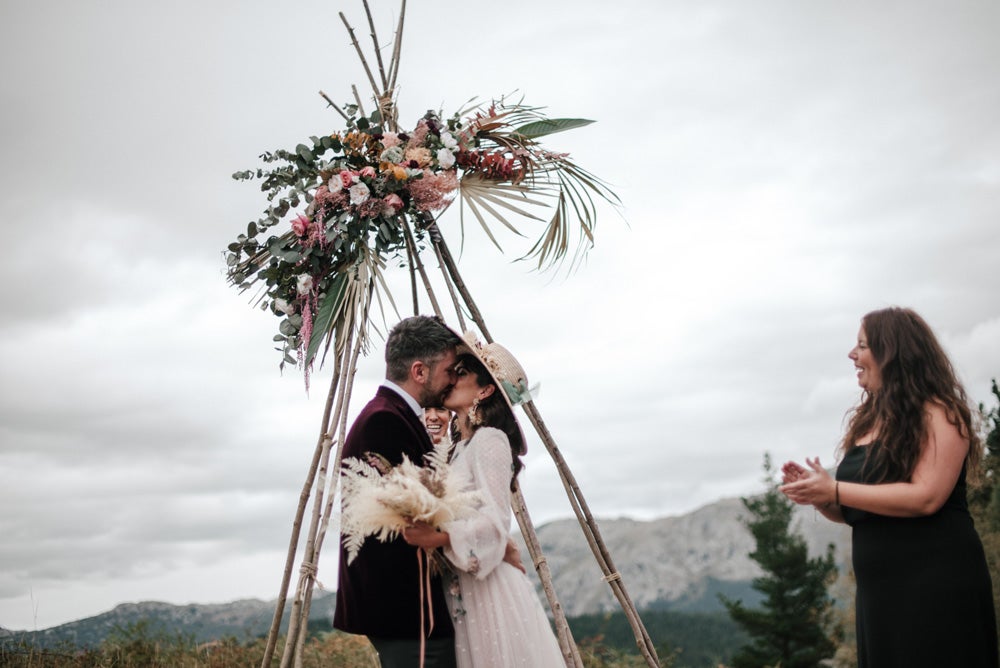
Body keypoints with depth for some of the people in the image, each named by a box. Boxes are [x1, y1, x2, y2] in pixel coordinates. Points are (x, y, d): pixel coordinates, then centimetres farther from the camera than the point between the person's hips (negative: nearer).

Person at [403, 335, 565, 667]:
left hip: (491, 592, -8)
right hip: (462, 595, 8)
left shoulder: (489, 439, -10)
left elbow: (495, 521, -20)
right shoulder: (459, 446, 16)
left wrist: (439, 538, -35)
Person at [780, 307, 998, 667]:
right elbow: (851, 511, 19)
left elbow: (926, 497, -22)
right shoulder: (867, 421, 13)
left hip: (936, 587, -7)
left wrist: (834, 490, -19)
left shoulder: (939, 413, -9)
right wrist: (817, 494, -3)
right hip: (878, 590, 7)